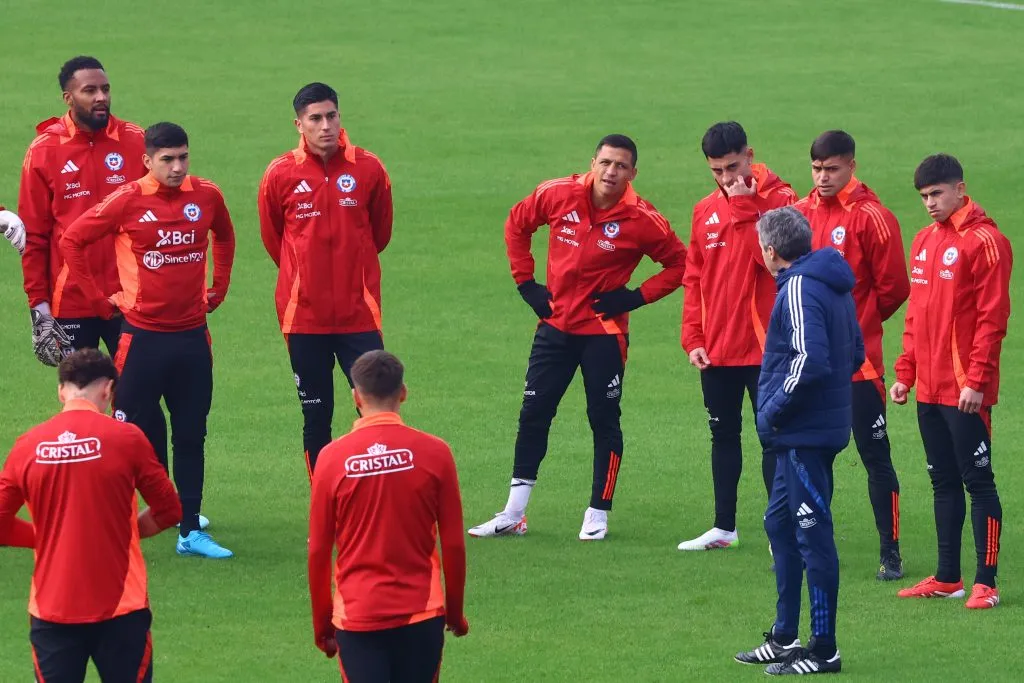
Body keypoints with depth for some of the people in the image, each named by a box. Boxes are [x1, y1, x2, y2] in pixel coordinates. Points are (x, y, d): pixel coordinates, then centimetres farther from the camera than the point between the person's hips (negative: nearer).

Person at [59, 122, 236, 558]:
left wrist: (217, 290, 16)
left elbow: (224, 237, 24)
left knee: (191, 435, 6)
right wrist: (99, 299, -1)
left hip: (192, 337, 3)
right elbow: (72, 240, -1)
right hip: (144, 337, -3)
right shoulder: (129, 201, -9)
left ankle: (190, 531, 11)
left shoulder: (207, 197, 1)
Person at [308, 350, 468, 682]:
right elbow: (454, 545, 2)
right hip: (421, 614, 1)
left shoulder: (332, 458, -4)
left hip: (357, 616, -1)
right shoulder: (434, 452, -4)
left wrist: (322, 625, 13)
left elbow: (318, 552, 1)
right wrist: (455, 612, 16)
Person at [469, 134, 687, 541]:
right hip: (555, 325, 3)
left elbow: (679, 263, -2)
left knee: (604, 420, 1)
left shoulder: (641, 220, -13)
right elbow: (517, 224, 11)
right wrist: (525, 282, 5)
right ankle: (513, 514, 13)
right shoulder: (558, 195, -6)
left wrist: (636, 297, -10)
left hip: (604, 332, -3)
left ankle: (597, 515, 11)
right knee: (533, 414, 6)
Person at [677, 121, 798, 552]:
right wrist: (693, 337, 6)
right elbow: (694, 278, 14)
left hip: (765, 346, -6)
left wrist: (744, 206, -20)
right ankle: (723, 527, 23)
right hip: (716, 350, 6)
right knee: (723, 435, 14)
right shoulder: (705, 212, 10)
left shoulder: (779, 200, -7)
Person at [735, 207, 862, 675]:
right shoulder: (833, 285, 13)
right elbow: (856, 352, 20)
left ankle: (824, 649, -1)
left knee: (813, 536, -5)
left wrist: (774, 412, -15)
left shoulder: (799, 289, -17)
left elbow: (810, 360, -27)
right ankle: (784, 637, 26)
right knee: (780, 524, 20)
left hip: (804, 434, -10)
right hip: (826, 423, 10)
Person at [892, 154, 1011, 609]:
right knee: (943, 482, 12)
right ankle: (947, 578, 18)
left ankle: (985, 583, -3)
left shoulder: (984, 242, -10)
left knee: (977, 482, -5)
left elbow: (992, 317, -14)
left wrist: (976, 381, -18)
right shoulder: (924, 242, 14)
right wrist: (905, 373, 13)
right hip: (929, 390, 8)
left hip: (966, 392, -8)